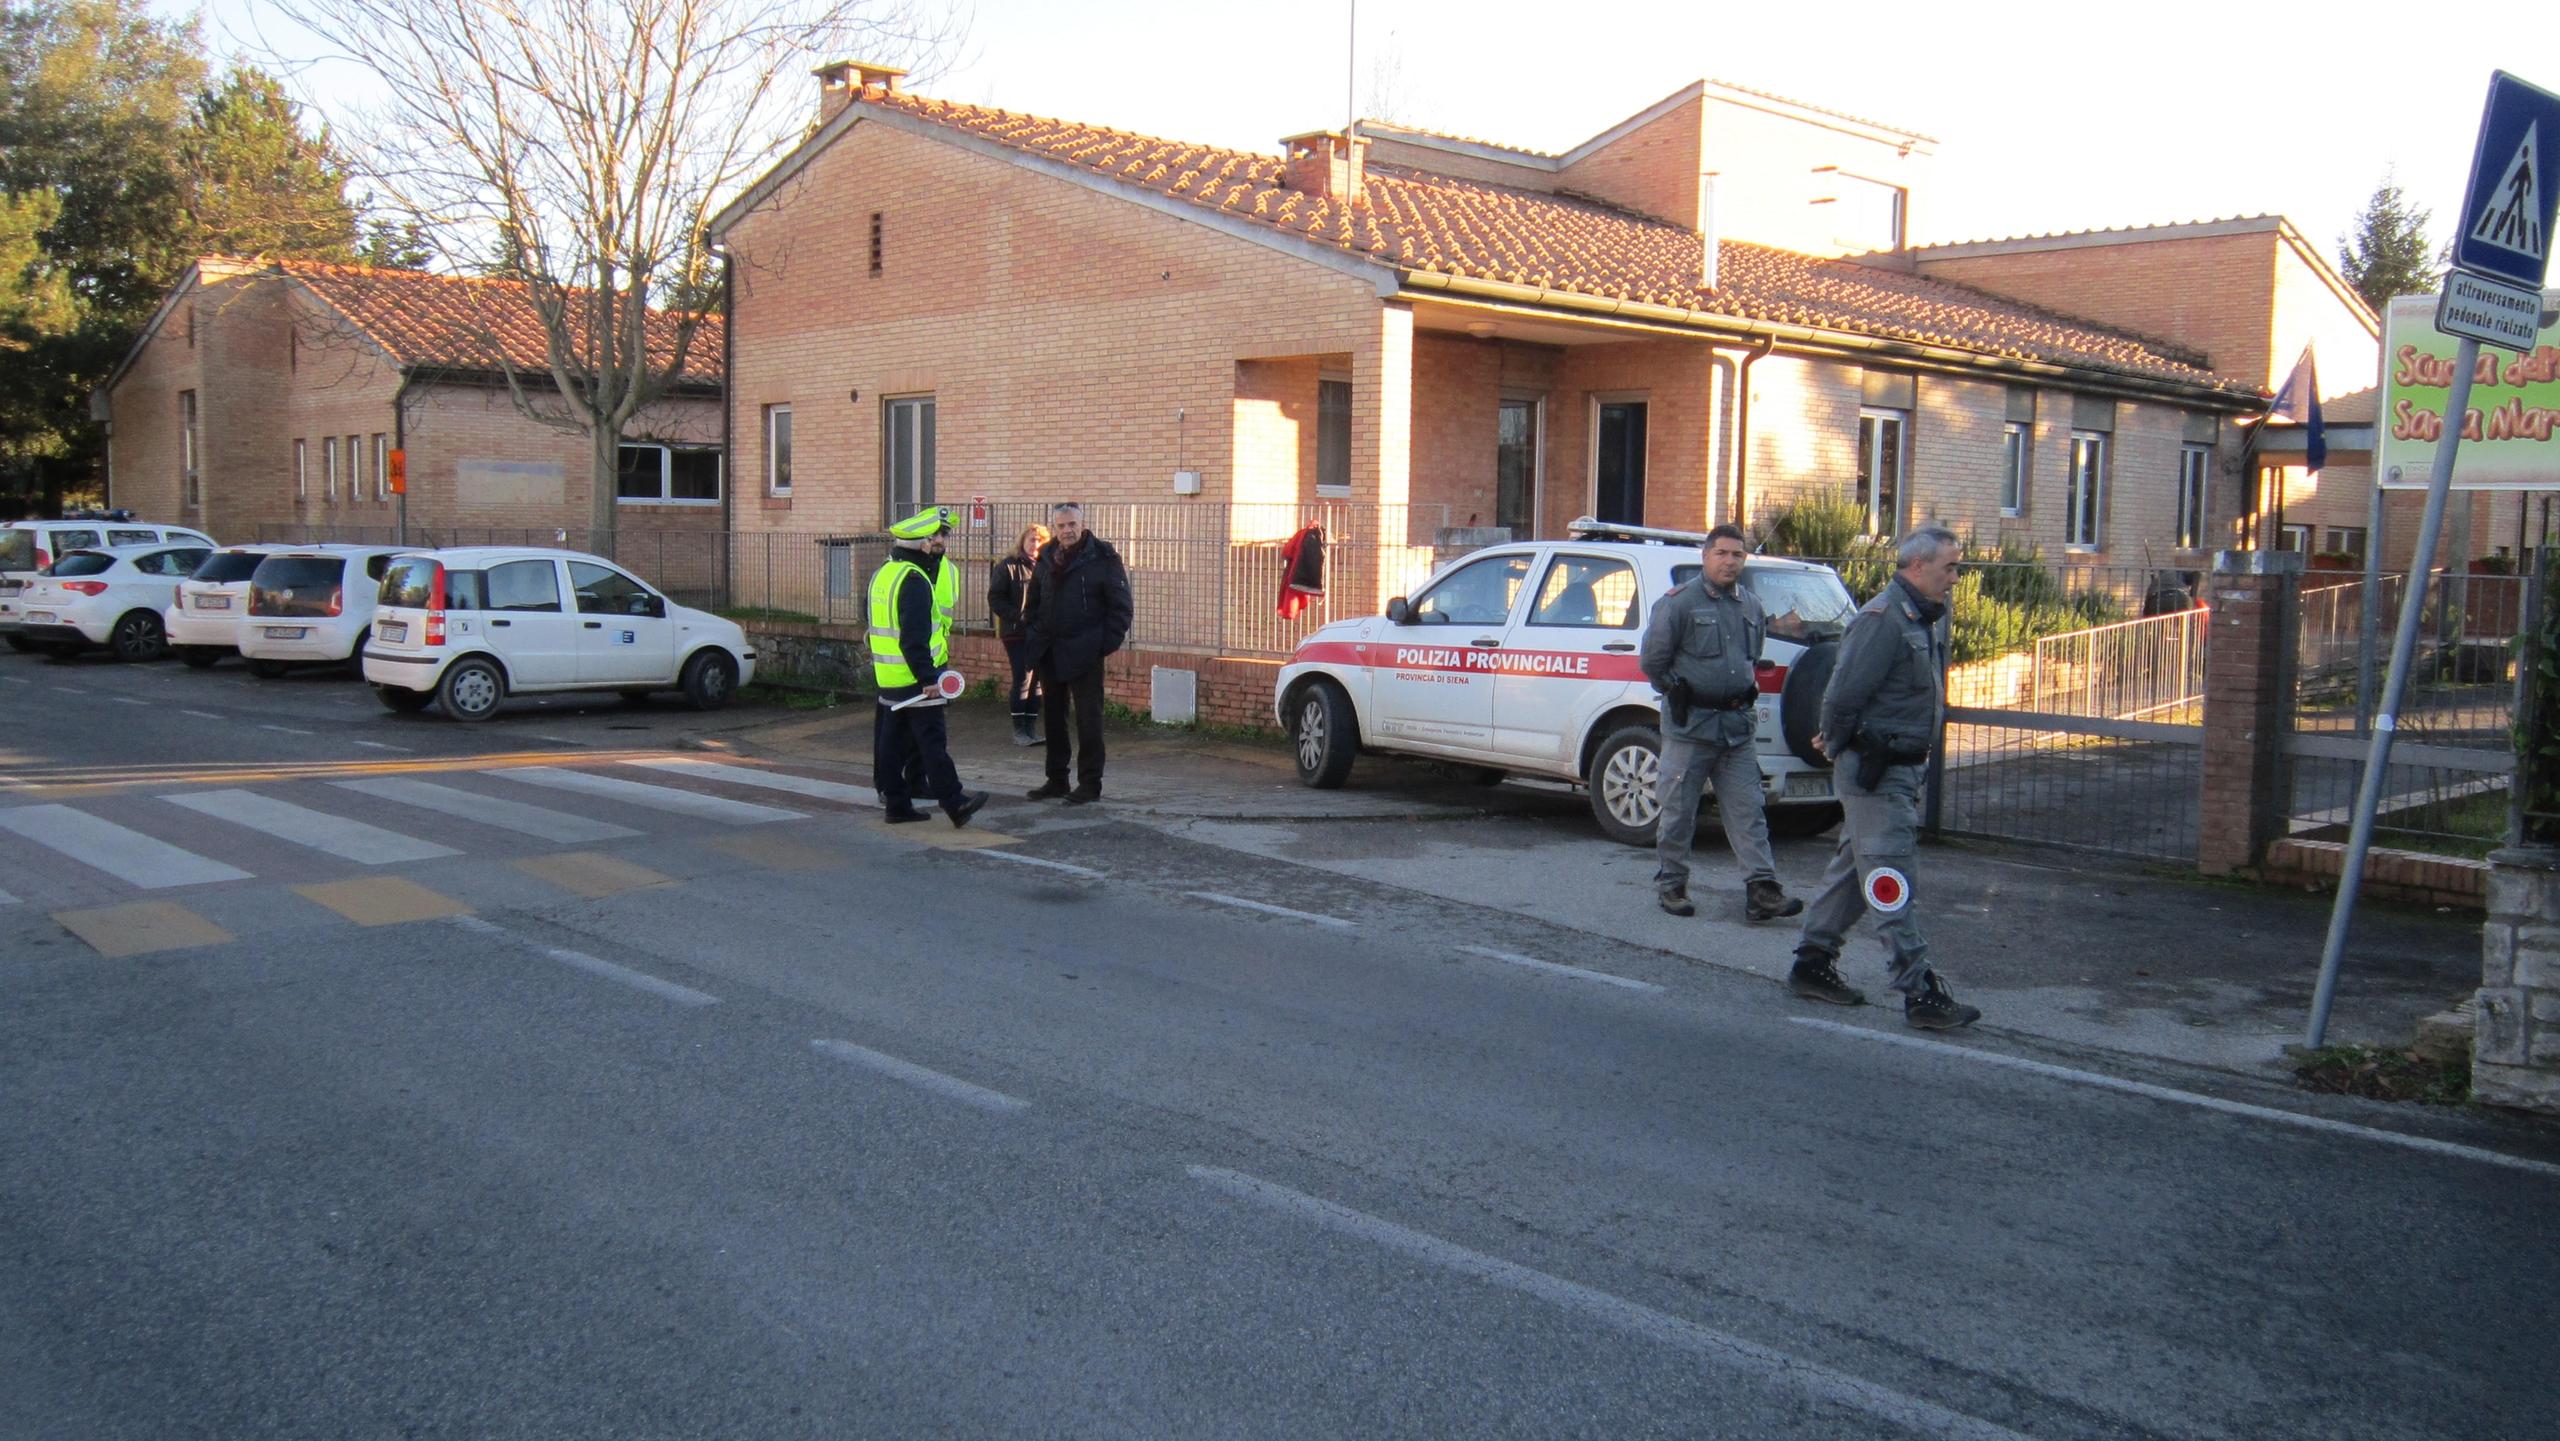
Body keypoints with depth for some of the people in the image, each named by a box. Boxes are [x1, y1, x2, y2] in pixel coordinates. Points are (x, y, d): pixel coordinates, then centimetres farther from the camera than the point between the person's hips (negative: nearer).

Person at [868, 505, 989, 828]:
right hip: (913, 675, -10)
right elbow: (914, 639, -24)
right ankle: (954, 803, -4)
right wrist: (928, 677, -23)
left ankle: (896, 803, 14)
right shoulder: (914, 580, -18)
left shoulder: (883, 573, 13)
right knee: (932, 739, -7)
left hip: (887, 676, 10)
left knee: (891, 738, 10)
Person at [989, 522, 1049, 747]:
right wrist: (1018, 616, -16)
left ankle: (1031, 728, 14)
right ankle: (1019, 730, 1)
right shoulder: (1007, 566, -2)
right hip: (1016, 633, -4)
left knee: (1037, 680, 7)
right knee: (1023, 679, -7)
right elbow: (995, 599, -5)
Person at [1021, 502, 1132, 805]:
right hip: (1049, 652, 6)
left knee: (1088, 718, -2)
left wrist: (1108, 643, -13)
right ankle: (1056, 779, 22)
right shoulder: (1046, 558, 10)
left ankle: (1090, 783, 5)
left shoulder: (1103, 558, -7)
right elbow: (1033, 602, 21)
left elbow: (1121, 606, -6)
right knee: (1052, 717, 12)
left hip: (1084, 654, -6)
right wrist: (1033, 636, 9)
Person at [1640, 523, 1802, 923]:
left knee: (1748, 811, 0)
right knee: (1678, 810, 4)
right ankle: (1670, 886, 16)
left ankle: (1762, 891, -2)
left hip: (1738, 725, 5)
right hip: (1689, 725, -5)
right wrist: (1679, 694, 4)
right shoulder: (1679, 603, -7)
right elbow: (1652, 660, -4)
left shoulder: (1752, 606, 11)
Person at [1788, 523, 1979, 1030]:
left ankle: (1812, 965, 26)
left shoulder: (1929, 617, 12)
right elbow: (1843, 694, -22)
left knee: (1853, 869, 16)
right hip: (1875, 772, -10)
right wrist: (1839, 747, -5)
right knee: (1891, 881, -6)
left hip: (1904, 767, 10)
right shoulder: (1883, 619, -19)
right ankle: (1921, 993, -5)